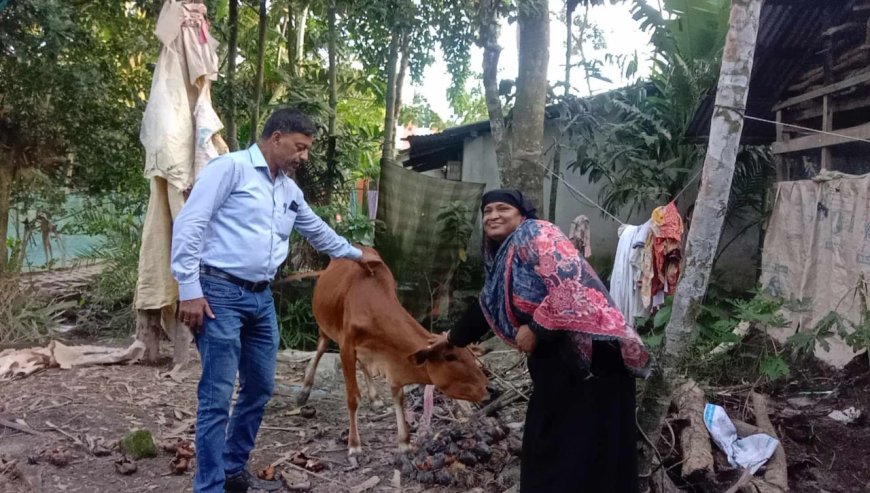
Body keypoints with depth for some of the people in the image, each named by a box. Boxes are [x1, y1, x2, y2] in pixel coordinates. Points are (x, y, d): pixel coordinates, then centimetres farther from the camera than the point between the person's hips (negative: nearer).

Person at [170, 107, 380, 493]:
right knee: (217, 396, -7)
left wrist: (355, 254, 45)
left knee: (260, 389, 13)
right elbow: (189, 224, -12)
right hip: (220, 293, -8)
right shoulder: (231, 167, -7)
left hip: (261, 298, 8)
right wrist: (189, 290, -17)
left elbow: (317, 230, 34)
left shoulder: (290, 191, 17)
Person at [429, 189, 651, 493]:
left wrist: (535, 328, -15)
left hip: (587, 349, -9)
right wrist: (453, 337, 47)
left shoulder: (535, 234, -7)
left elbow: (569, 284, -21)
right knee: (547, 443, 14)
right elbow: (487, 307, 35)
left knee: (584, 449, -5)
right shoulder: (502, 260, 19)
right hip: (554, 359, 9)